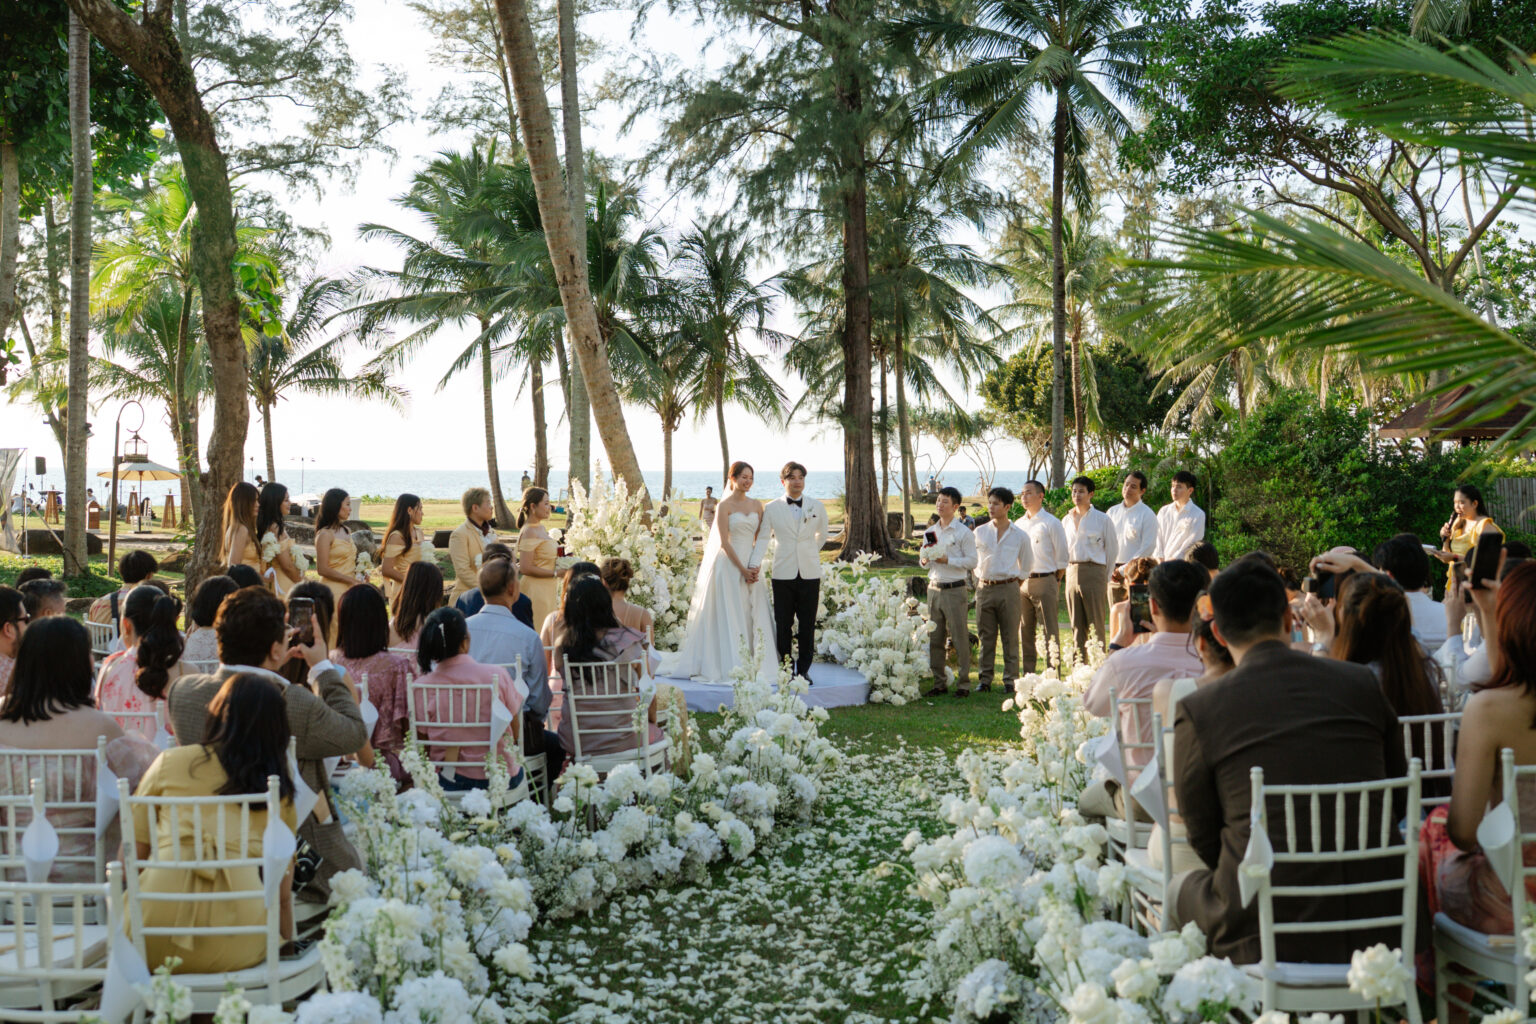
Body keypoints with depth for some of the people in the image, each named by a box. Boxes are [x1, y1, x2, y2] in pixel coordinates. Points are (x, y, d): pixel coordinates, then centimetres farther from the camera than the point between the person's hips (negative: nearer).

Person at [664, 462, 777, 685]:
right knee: (728, 615, -2)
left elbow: (760, 538, 8)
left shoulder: (757, 505, 10)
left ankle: (757, 666, 8)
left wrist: (754, 566, -6)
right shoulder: (725, 506, -5)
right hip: (729, 565, -5)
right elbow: (724, 543, -9)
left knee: (754, 615, 3)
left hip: (751, 566, 5)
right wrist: (742, 570, -13)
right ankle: (729, 666, 3)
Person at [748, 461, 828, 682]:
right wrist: (754, 564, -13)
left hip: (810, 573, 1)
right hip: (783, 573, -1)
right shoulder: (771, 508, 3)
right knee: (783, 625, 3)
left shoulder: (817, 507, 7)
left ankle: (803, 670, 12)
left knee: (807, 625, 4)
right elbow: (762, 538, -1)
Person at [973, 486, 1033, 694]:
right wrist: (980, 583, 11)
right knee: (986, 637, 5)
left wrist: (1015, 585, 8)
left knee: (1010, 637, 1)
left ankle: (1010, 679, 8)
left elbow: (1026, 567, 12)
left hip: (1009, 589, -2)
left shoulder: (1020, 536, 3)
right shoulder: (980, 532, 8)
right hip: (985, 589, 2)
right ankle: (985, 679, 12)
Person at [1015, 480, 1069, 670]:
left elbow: (1061, 557, -1)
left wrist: (1057, 582, -3)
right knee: (1025, 631, 9)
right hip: (1021, 583, 5)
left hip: (1044, 581, -5)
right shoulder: (1018, 524, 14)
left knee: (1049, 631, -5)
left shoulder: (1051, 523, -2)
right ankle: (1028, 674, 16)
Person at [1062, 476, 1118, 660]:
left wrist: (1105, 576, 2)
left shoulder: (1102, 519, -1)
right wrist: (1067, 570, 12)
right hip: (1072, 574, 5)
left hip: (1094, 571, -5)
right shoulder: (1066, 520, 13)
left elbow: (1112, 550, 3)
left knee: (1096, 624, -6)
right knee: (1077, 625, 6)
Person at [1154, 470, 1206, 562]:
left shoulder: (1198, 515, -1)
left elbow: (1192, 543, -5)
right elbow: (1157, 537, 9)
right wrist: (1159, 558, -4)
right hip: (1161, 565, 4)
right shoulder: (1163, 511, 13)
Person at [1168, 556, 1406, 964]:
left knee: (1182, 886, 26)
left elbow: (1204, 840, 3)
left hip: (1268, 936, -3)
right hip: (1378, 926, 3)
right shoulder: (1364, 684, 2)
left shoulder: (1197, 710, -6)